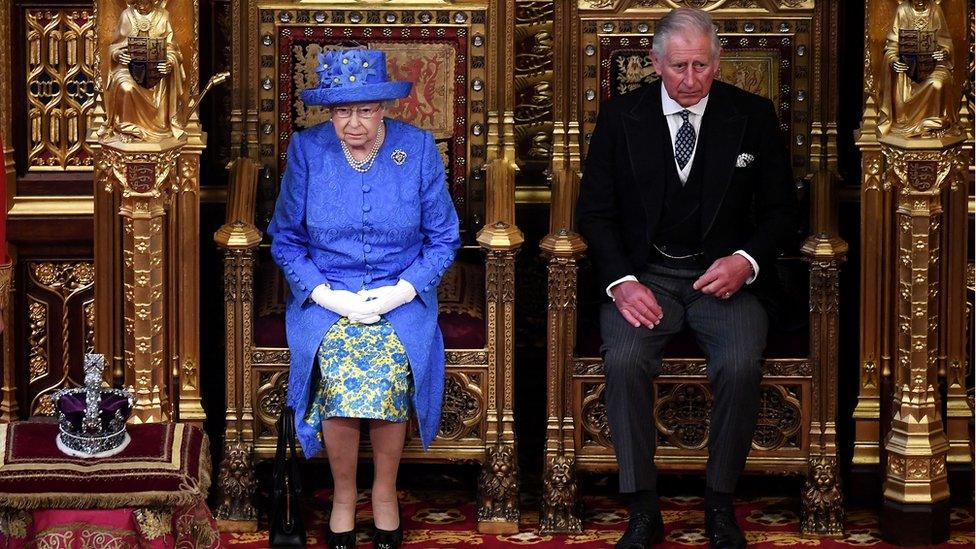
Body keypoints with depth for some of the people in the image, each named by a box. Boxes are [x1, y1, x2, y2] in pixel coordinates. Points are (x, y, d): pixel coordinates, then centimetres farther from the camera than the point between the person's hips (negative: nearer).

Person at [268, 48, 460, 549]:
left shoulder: (418, 149, -1)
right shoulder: (307, 150, 0)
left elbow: (443, 238, 5)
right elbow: (285, 240, 7)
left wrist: (402, 290, -10)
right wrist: (324, 293, -9)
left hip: (400, 296, 0)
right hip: (326, 296, 0)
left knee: (388, 371, -31)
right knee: (340, 376, -30)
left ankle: (385, 494, -8)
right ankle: (343, 497, -8)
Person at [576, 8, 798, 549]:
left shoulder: (752, 115, 4)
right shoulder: (621, 116, 4)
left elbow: (780, 207, 9)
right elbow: (595, 210, 5)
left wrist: (746, 261, -11)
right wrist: (621, 280, -11)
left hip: (724, 275, 0)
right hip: (645, 274, 0)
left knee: (740, 365, -30)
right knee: (624, 360, -30)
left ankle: (720, 503, -10)